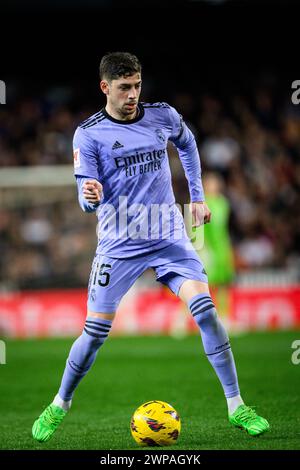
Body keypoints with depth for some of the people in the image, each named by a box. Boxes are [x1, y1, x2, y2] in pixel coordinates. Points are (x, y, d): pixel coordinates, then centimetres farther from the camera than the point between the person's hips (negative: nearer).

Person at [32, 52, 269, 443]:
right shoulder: (89, 134, -6)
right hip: (119, 245, -2)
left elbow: (188, 145, 25)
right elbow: (87, 201, -8)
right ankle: (59, 406, 18)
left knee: (204, 307, -16)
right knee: (96, 331, -5)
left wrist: (197, 196, 21)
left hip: (169, 237, 2)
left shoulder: (164, 116, 2)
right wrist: (90, 197, -32)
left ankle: (236, 406, -10)